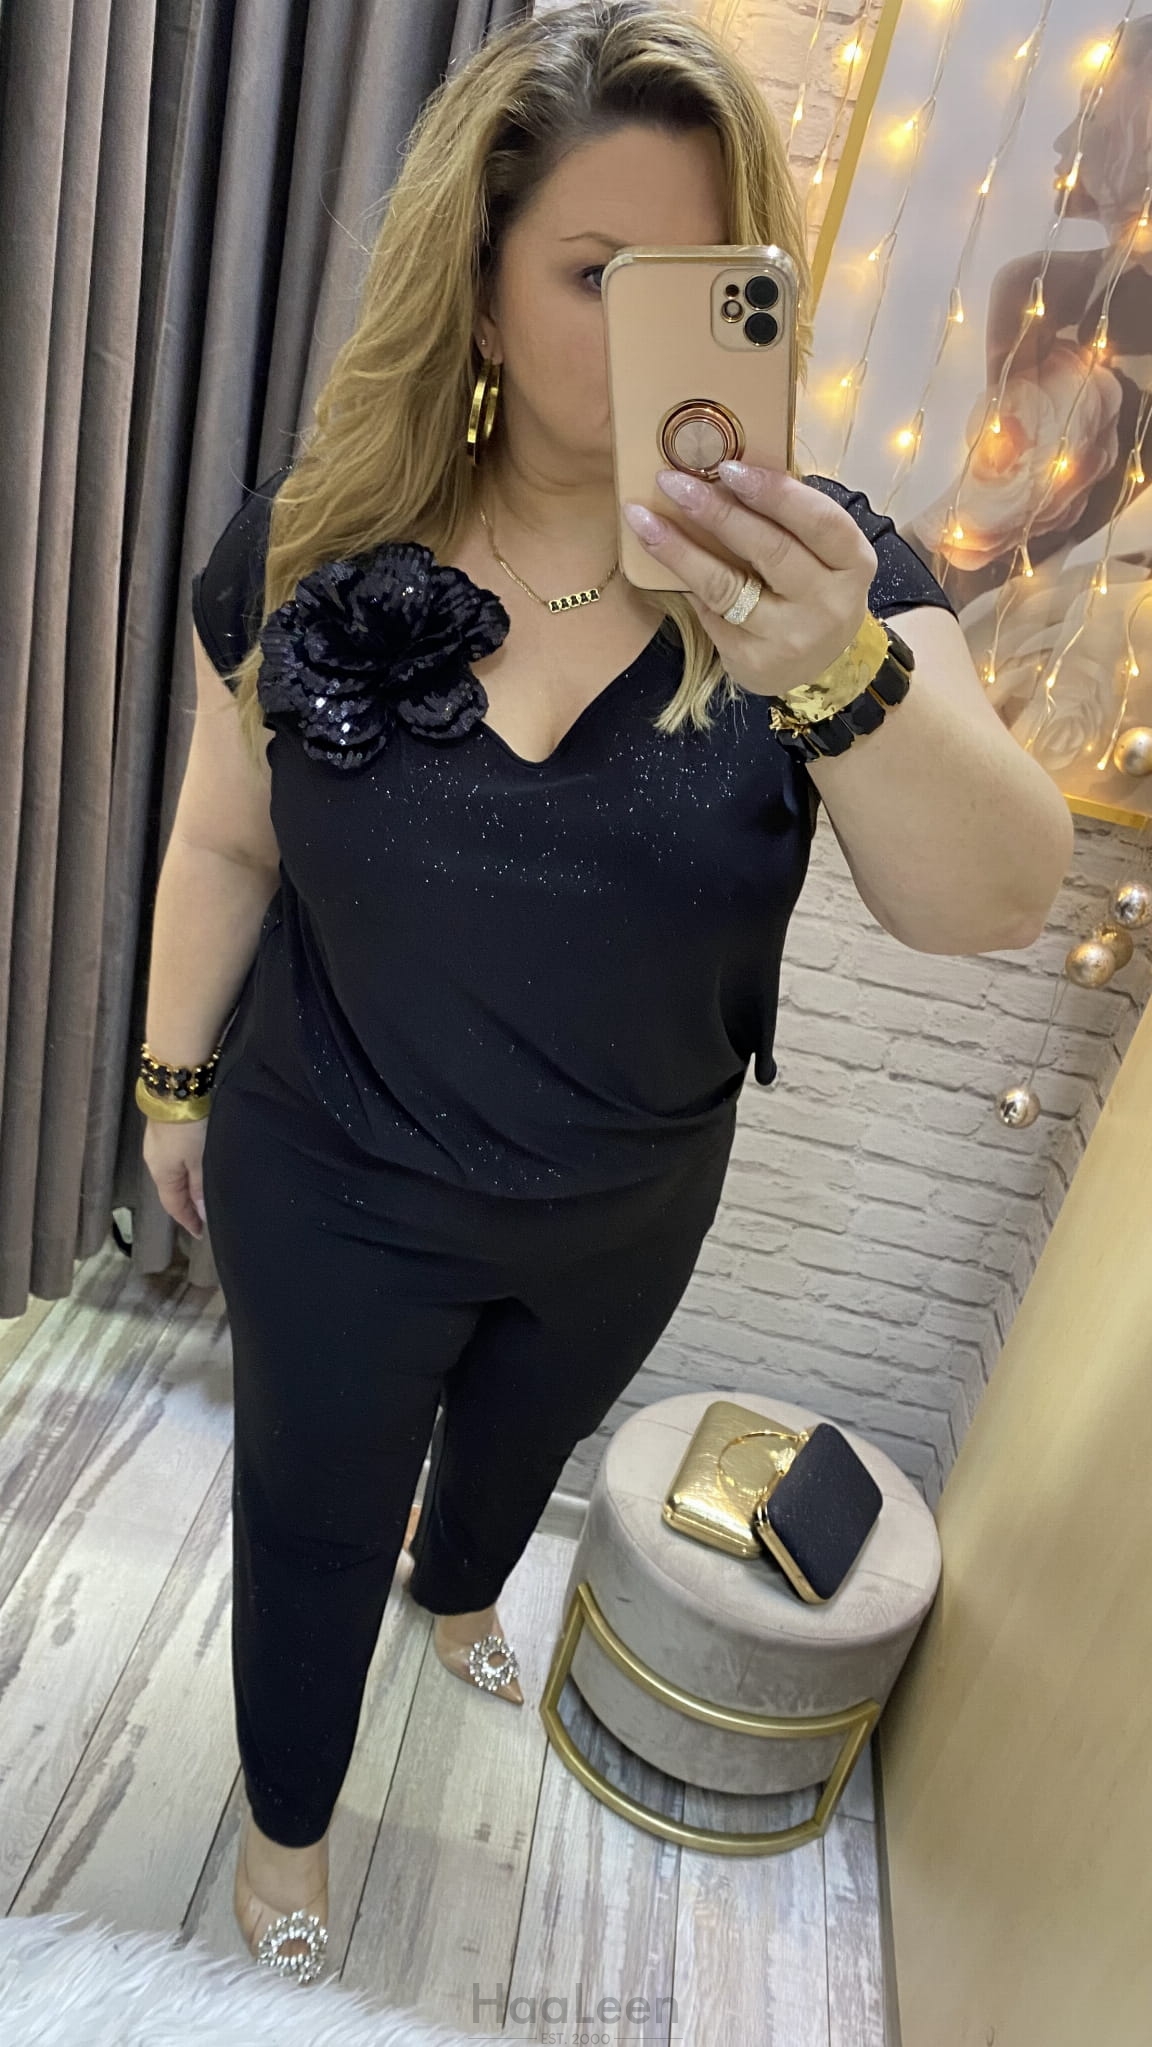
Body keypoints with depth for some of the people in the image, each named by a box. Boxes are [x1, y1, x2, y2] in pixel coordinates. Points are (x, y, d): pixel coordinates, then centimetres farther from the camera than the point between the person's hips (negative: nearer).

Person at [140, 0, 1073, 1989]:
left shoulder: (816, 560, -16)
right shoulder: (314, 543, -15)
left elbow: (1000, 900, -26)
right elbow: (226, 840, -4)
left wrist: (841, 675, -44)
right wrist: (175, 1080, 6)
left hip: (629, 1208, 2)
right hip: (338, 1196, -1)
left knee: (526, 1435, 32)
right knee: (314, 1519, 22)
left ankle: (458, 1591, 71)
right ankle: (287, 1808, 57)